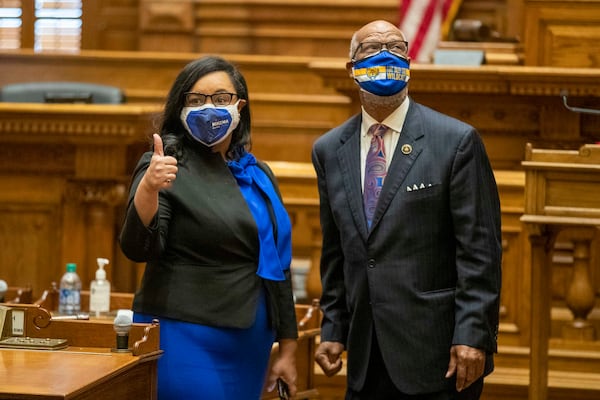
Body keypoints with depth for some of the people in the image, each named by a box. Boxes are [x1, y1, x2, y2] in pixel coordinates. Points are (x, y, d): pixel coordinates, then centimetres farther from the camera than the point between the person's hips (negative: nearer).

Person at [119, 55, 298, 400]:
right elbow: (138, 249, -17)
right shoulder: (168, 166, -6)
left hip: (250, 350, 6)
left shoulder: (258, 175, 11)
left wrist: (288, 348, 14)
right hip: (186, 342, -6)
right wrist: (148, 189, -34)